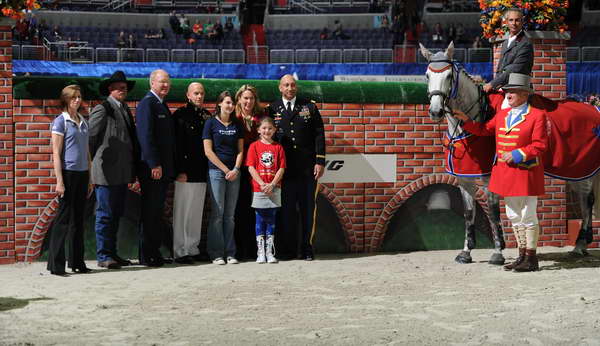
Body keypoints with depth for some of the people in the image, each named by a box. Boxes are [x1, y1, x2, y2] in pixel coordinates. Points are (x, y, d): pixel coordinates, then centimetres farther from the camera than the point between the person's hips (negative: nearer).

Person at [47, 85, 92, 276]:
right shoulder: (60, 122, -5)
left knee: (78, 219, 10)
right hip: (68, 172, -6)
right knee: (63, 218, -5)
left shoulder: (83, 122, 14)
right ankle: (56, 264, -2)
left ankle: (77, 262, 16)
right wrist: (59, 181, -15)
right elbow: (56, 154, -9)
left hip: (82, 174, 6)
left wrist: (90, 179, 16)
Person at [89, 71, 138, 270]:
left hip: (122, 173, 8)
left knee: (116, 215, 12)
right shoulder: (102, 110, -7)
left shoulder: (126, 110, 18)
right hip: (106, 173, -8)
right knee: (105, 215, -4)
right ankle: (103, 256, 0)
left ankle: (112, 253, 18)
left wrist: (132, 168, 17)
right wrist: (97, 161, -5)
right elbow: (90, 138, -10)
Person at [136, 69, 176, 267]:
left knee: (157, 212, 11)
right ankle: (146, 256, 0)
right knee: (149, 212, -4)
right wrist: (155, 165, -22)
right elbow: (146, 136, -18)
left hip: (163, 168, 9)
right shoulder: (147, 103, -10)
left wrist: (170, 167, 17)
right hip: (151, 168, -9)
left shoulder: (162, 105, 19)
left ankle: (154, 252, 17)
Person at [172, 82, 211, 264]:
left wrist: (209, 170, 10)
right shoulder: (180, 114, -4)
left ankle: (193, 249, 18)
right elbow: (177, 145, -9)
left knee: (197, 213, 10)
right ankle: (180, 252, 2)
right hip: (185, 172, -6)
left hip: (202, 173, 6)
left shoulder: (206, 115, 14)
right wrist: (180, 171, -14)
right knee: (182, 213, -3)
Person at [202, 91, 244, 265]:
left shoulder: (237, 125, 12)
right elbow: (208, 151, -5)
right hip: (216, 171, -4)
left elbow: (240, 150, 12)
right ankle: (216, 253, -1)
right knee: (217, 213, -6)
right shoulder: (211, 123, 0)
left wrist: (236, 169, -4)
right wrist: (225, 169, -8)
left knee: (230, 215, 5)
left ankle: (230, 253, 8)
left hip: (234, 173, 4)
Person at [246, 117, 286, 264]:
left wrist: (272, 184, -12)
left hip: (274, 189, 1)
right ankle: (260, 253, 6)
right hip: (258, 189, -1)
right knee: (260, 220, 3)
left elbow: (281, 169, 1)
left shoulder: (278, 147, 5)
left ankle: (270, 252, 9)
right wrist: (262, 184, -14)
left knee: (271, 220, 5)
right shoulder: (254, 146, 1)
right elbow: (251, 167, -5)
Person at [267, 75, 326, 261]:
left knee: (308, 209, 2)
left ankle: (307, 248, 9)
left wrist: (320, 161, -4)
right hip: (284, 168, 0)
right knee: (286, 209, -1)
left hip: (308, 168, 0)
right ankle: (288, 249, 6)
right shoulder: (272, 110, 9)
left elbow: (319, 134, 5)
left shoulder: (310, 107, 10)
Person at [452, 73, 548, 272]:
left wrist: (516, 154, -21)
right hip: (505, 173, 7)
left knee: (528, 216, -1)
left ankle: (531, 259, 7)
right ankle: (522, 255, 22)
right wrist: (466, 121, 6)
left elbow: (540, 146, -13)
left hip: (526, 173, -7)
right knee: (513, 216, 12)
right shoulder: (502, 115, 11)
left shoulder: (537, 116, -9)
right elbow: (484, 130, 19)